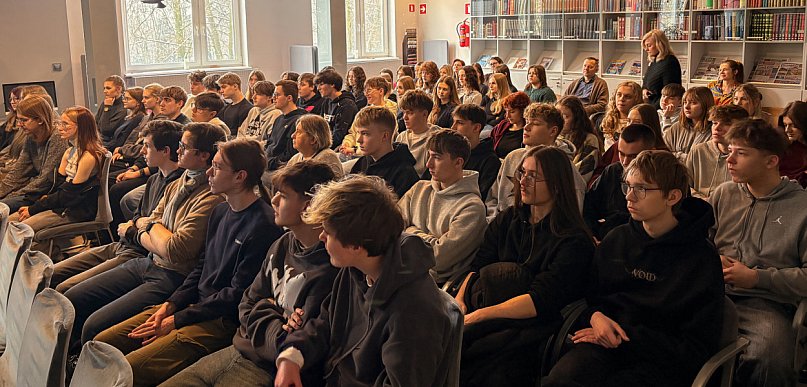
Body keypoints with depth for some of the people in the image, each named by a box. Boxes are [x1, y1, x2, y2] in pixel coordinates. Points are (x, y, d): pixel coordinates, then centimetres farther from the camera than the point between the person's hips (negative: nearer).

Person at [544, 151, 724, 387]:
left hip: (660, 362, -3)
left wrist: (626, 337, -10)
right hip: (605, 343, 3)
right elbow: (589, 294, 21)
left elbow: (698, 347, -5)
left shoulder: (701, 258, -4)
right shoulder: (616, 240, 11)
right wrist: (595, 316, -5)